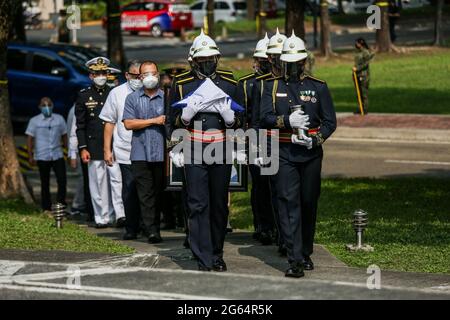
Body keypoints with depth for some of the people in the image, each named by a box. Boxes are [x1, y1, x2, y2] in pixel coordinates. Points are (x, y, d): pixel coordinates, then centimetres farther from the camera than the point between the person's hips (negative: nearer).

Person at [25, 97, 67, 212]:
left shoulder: (59, 119, 7)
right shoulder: (34, 121, 1)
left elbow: (64, 136, 13)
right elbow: (30, 139, 1)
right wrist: (30, 156, -5)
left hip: (58, 155, 1)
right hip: (42, 157, -1)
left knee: (62, 180, -10)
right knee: (45, 184, 5)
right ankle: (46, 209, 12)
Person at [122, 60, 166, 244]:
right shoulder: (132, 98, 9)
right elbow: (128, 123, -2)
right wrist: (154, 121, -7)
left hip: (161, 153, 1)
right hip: (140, 154, -1)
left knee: (158, 193, 6)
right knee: (146, 194, -7)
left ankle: (155, 227, 15)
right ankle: (151, 231, -12)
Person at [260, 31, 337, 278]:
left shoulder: (318, 87, 4)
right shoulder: (272, 86, 5)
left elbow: (330, 122, 4)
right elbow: (266, 117, -4)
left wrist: (316, 139, -13)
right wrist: (288, 121, -21)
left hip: (311, 154, 1)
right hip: (285, 154, -1)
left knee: (309, 204, 10)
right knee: (289, 204, -10)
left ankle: (306, 253, 26)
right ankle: (295, 260, -14)